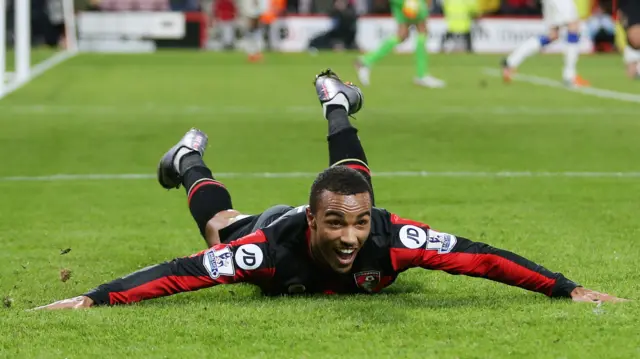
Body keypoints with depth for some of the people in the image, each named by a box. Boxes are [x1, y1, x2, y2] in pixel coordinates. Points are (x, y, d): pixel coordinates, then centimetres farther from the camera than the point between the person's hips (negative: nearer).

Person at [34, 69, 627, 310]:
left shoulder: (391, 238, -47)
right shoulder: (273, 248, -50)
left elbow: (478, 257, -44)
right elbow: (183, 270, -51)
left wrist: (569, 290, -46)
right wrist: (92, 301, -59)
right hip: (269, 226, -3)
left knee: (353, 183, 39)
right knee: (221, 223, 33)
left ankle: (334, 104, 63)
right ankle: (190, 161, 61)